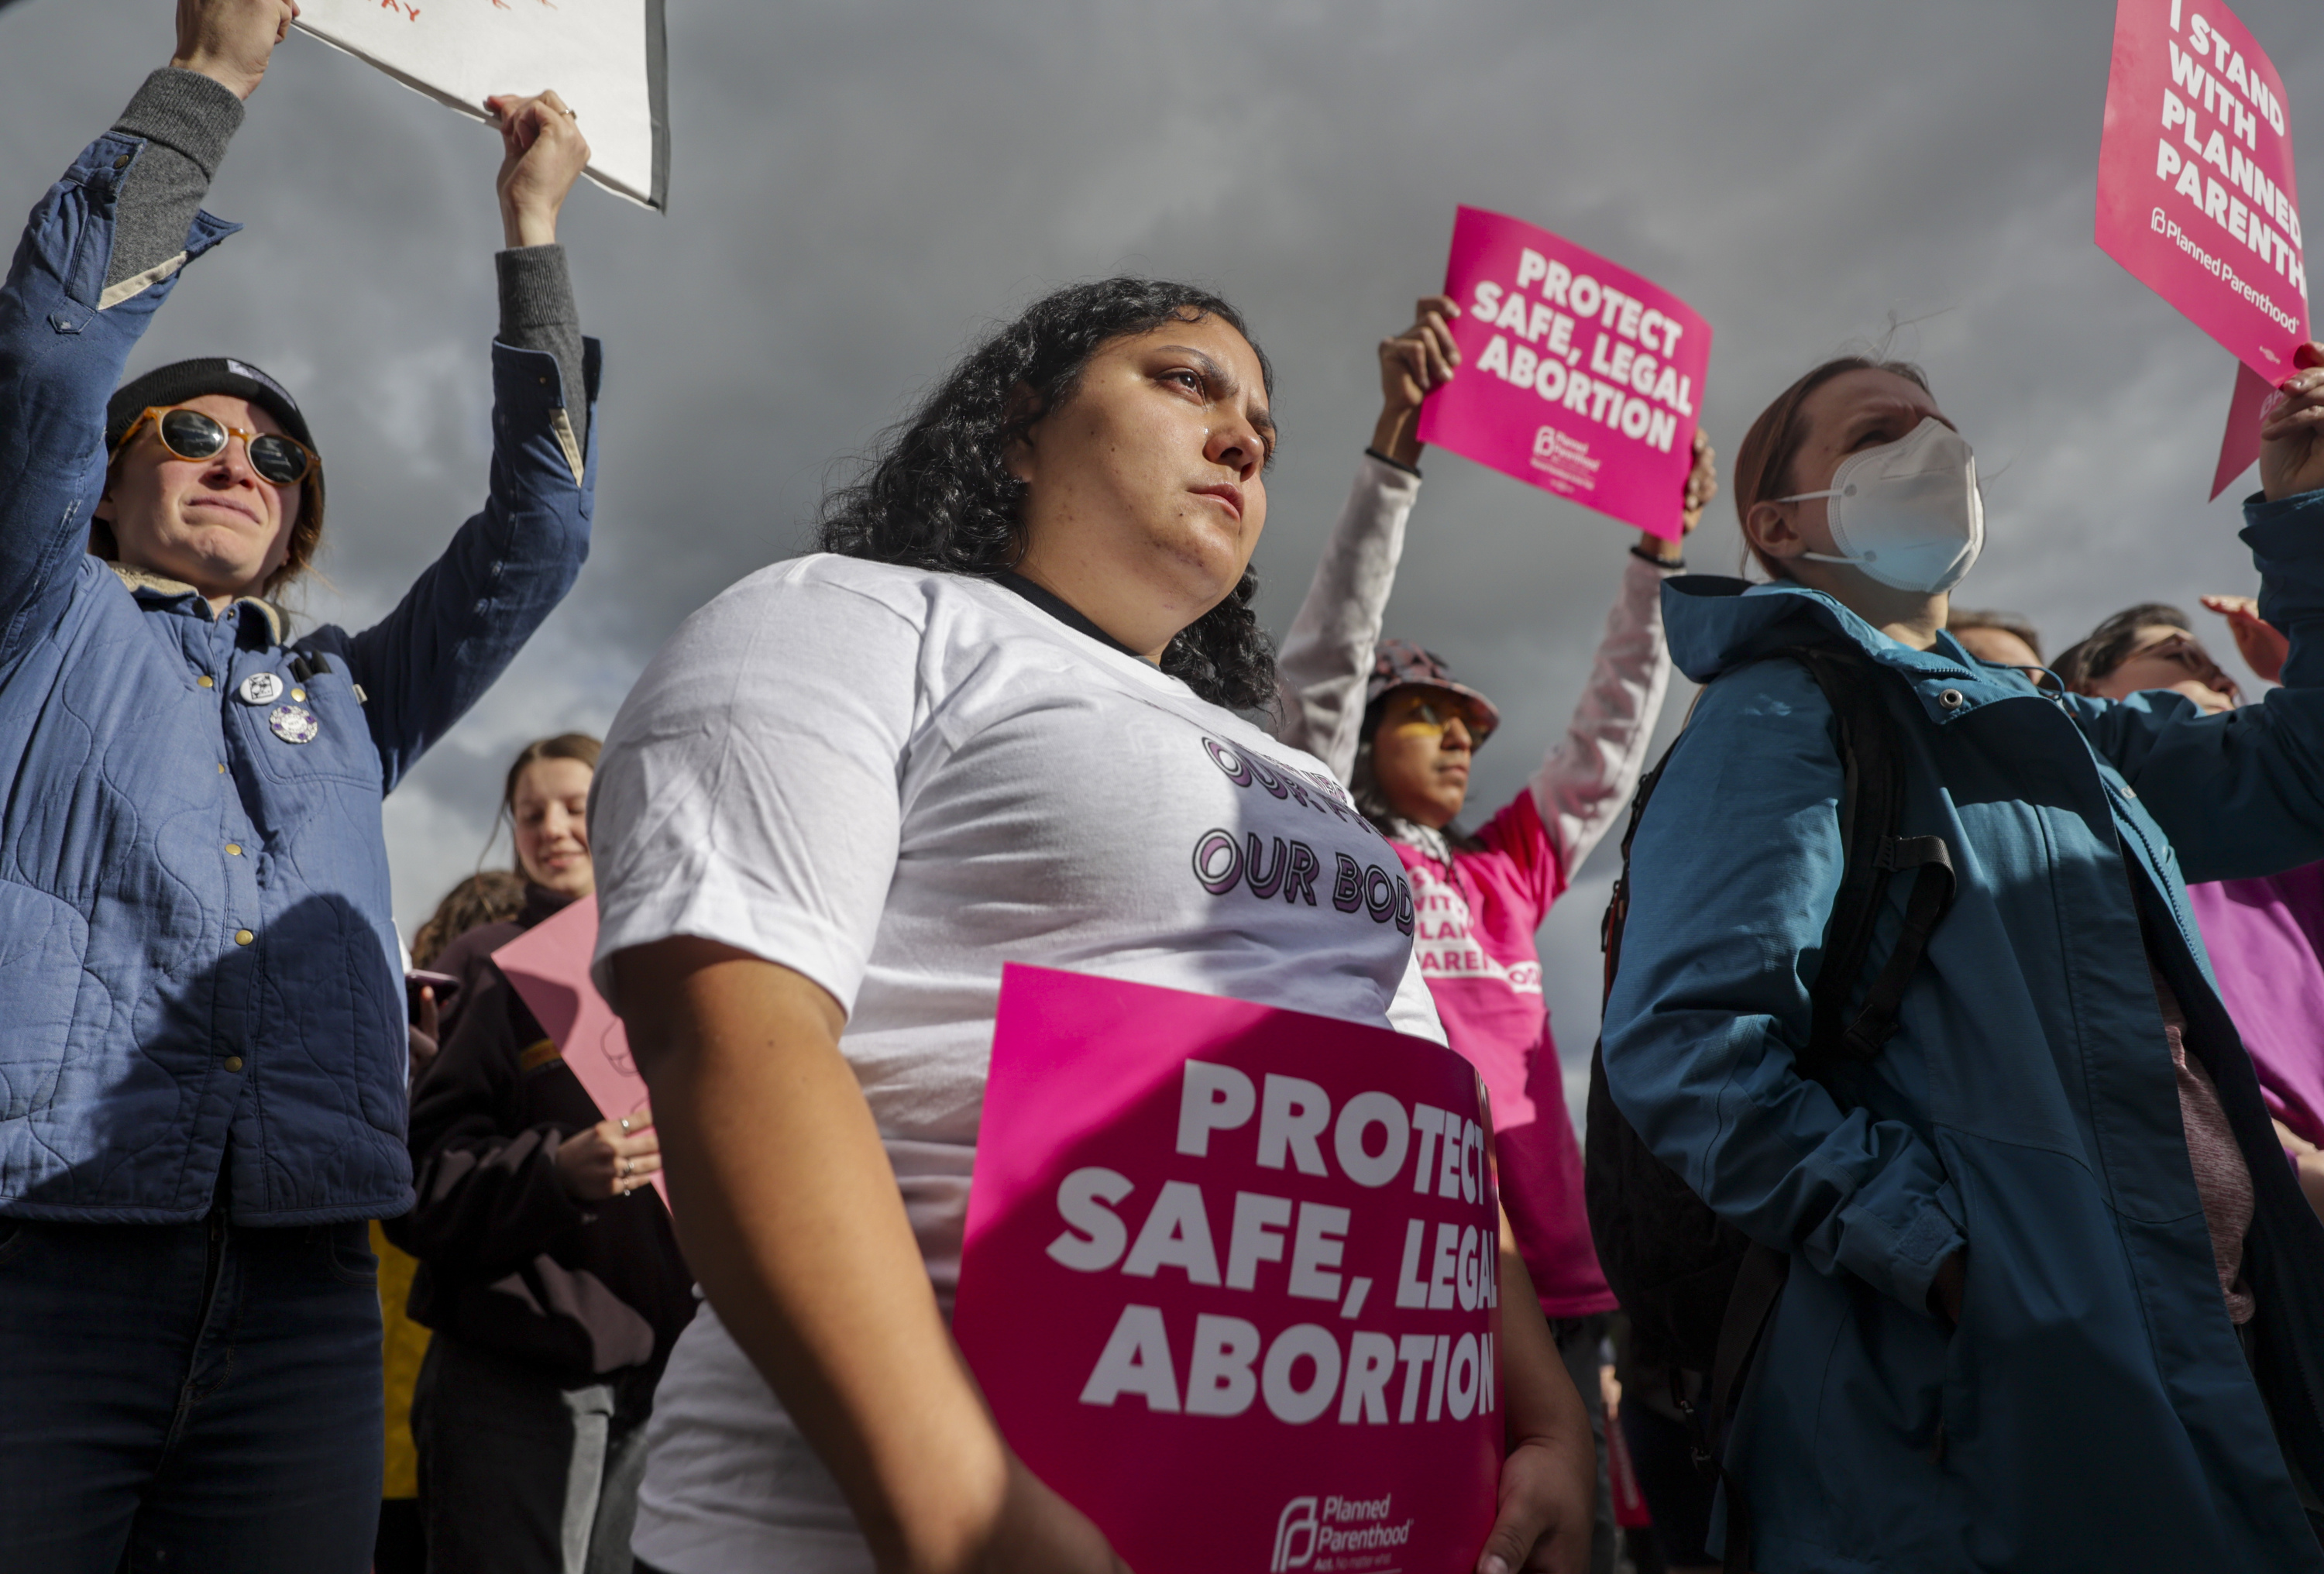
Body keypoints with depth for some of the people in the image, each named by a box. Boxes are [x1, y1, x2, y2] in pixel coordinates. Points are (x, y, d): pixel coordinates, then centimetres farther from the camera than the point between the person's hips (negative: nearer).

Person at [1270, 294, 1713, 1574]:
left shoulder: (1509, 874, 20)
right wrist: (1395, 450, -11)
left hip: (1547, 1275, 6)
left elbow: (1612, 734, 23)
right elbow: (1324, 655, -5)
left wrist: (1658, 557, 17)